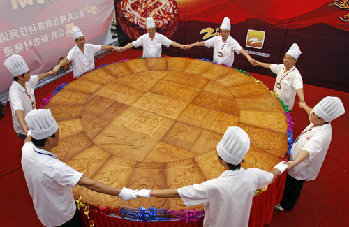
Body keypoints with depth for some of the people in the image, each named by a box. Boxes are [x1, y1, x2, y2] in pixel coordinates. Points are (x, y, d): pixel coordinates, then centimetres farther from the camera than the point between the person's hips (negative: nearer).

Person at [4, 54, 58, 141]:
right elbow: (18, 109, -51)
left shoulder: (26, 82, -9)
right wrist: (24, 126, -67)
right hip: (24, 130, -8)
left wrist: (49, 73, 30)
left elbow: (37, 77, 13)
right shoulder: (14, 91, -34)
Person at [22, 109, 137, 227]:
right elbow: (88, 183, -45)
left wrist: (32, 133, 29)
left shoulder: (26, 151, -19)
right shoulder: (53, 167, -41)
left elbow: (28, 140, 8)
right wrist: (121, 193, -45)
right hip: (62, 217, -6)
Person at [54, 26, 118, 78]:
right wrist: (59, 65, -47)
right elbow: (67, 59, -28)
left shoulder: (89, 47, 1)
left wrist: (112, 47, -11)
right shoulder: (73, 51, -12)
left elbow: (101, 47, -1)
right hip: (80, 77, -4)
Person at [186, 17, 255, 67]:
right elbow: (204, 43, 5)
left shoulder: (232, 41, -9)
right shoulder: (216, 39, 2)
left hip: (227, 67, -3)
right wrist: (191, 45, 5)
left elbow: (240, 50, -21)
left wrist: (249, 57, -39)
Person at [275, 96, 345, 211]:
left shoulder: (322, 135, -38)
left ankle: (285, 206, 43)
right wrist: (305, 106, 34)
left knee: (293, 187, 16)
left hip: (301, 169, -9)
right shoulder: (321, 123, -10)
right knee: (289, 182, 30)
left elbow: (310, 149, -56)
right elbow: (312, 113, 14)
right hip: (296, 160, 9)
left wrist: (295, 162, -71)